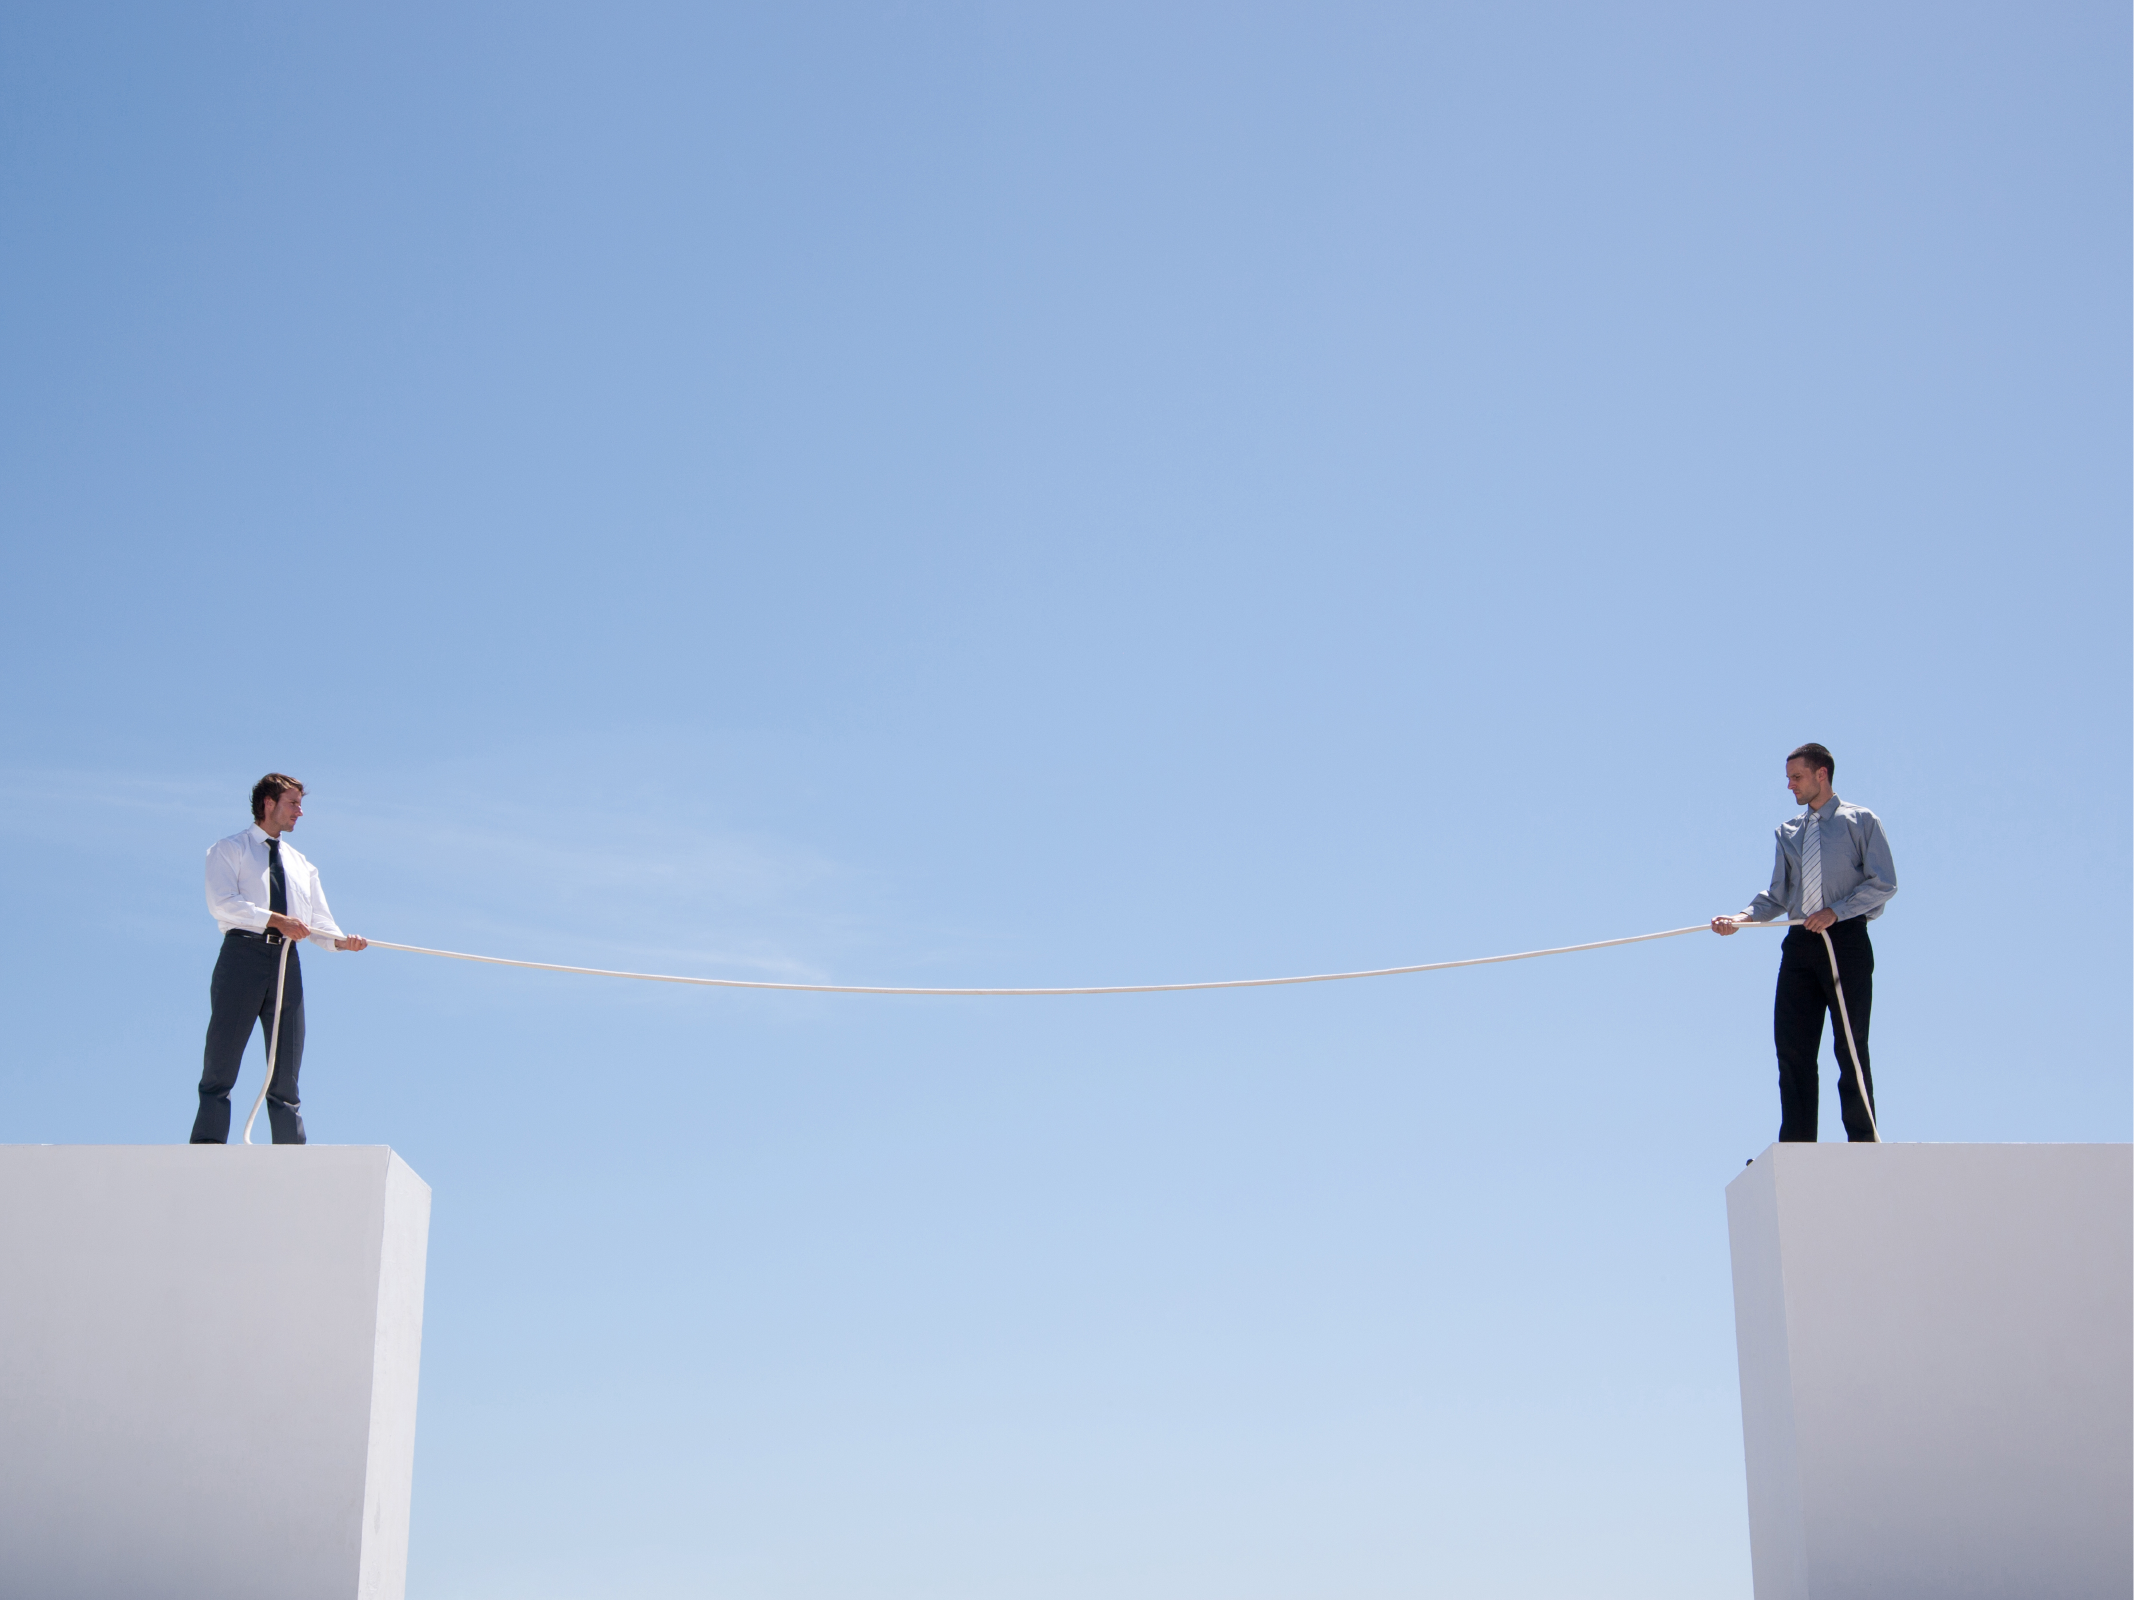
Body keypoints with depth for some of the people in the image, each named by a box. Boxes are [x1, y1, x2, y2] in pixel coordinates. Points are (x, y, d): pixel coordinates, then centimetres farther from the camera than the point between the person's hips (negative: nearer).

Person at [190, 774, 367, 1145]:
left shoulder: (302, 865, 25)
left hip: (287, 962, 4)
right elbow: (222, 902, -8)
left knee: (285, 1075, 1)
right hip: (243, 952, -4)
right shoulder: (230, 850, 10)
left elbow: (320, 923, 17)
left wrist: (341, 940, -5)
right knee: (221, 1065, -6)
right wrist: (275, 919, -16)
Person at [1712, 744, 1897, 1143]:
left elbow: (1883, 883, -4)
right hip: (1801, 944, 5)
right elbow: (1778, 896, 15)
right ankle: (1796, 1146, -2)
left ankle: (1863, 1145, 1)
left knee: (1852, 1048, -3)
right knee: (1793, 1047, -3)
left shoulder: (1860, 821, 4)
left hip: (1846, 938, -5)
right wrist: (1743, 918, -4)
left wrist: (1836, 911, -14)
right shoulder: (1788, 831, 19)